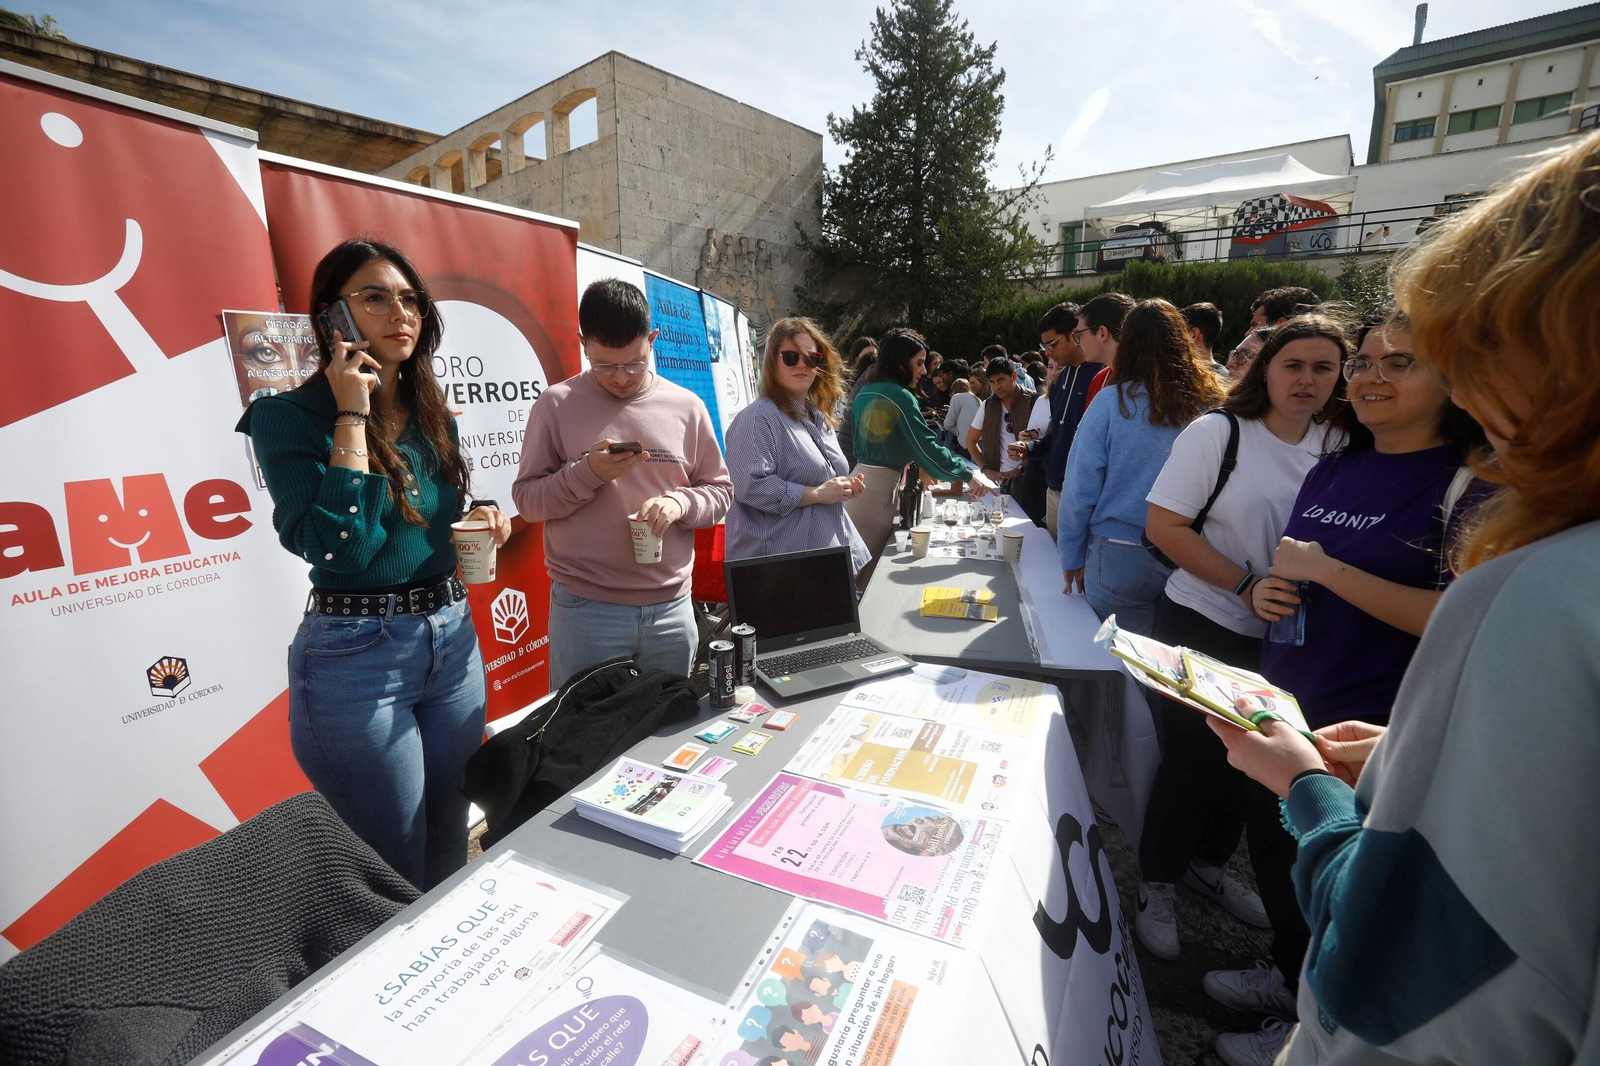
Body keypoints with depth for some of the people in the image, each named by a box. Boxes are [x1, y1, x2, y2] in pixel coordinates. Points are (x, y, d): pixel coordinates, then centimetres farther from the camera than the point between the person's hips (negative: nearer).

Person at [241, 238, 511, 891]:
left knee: (449, 850, 21)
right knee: (394, 876, 11)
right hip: (358, 657, -6)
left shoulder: (433, 416, 8)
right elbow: (337, 545, -23)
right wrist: (352, 415, -19)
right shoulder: (288, 417, -10)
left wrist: (477, 518, -2)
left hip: (453, 639, 6)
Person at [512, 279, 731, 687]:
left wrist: (680, 502, -12)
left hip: (671, 608, 2)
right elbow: (526, 499, -1)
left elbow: (720, 491, 8)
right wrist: (588, 473, -17)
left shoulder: (687, 407, 5)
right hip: (585, 610, -2)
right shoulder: (555, 405, -1)